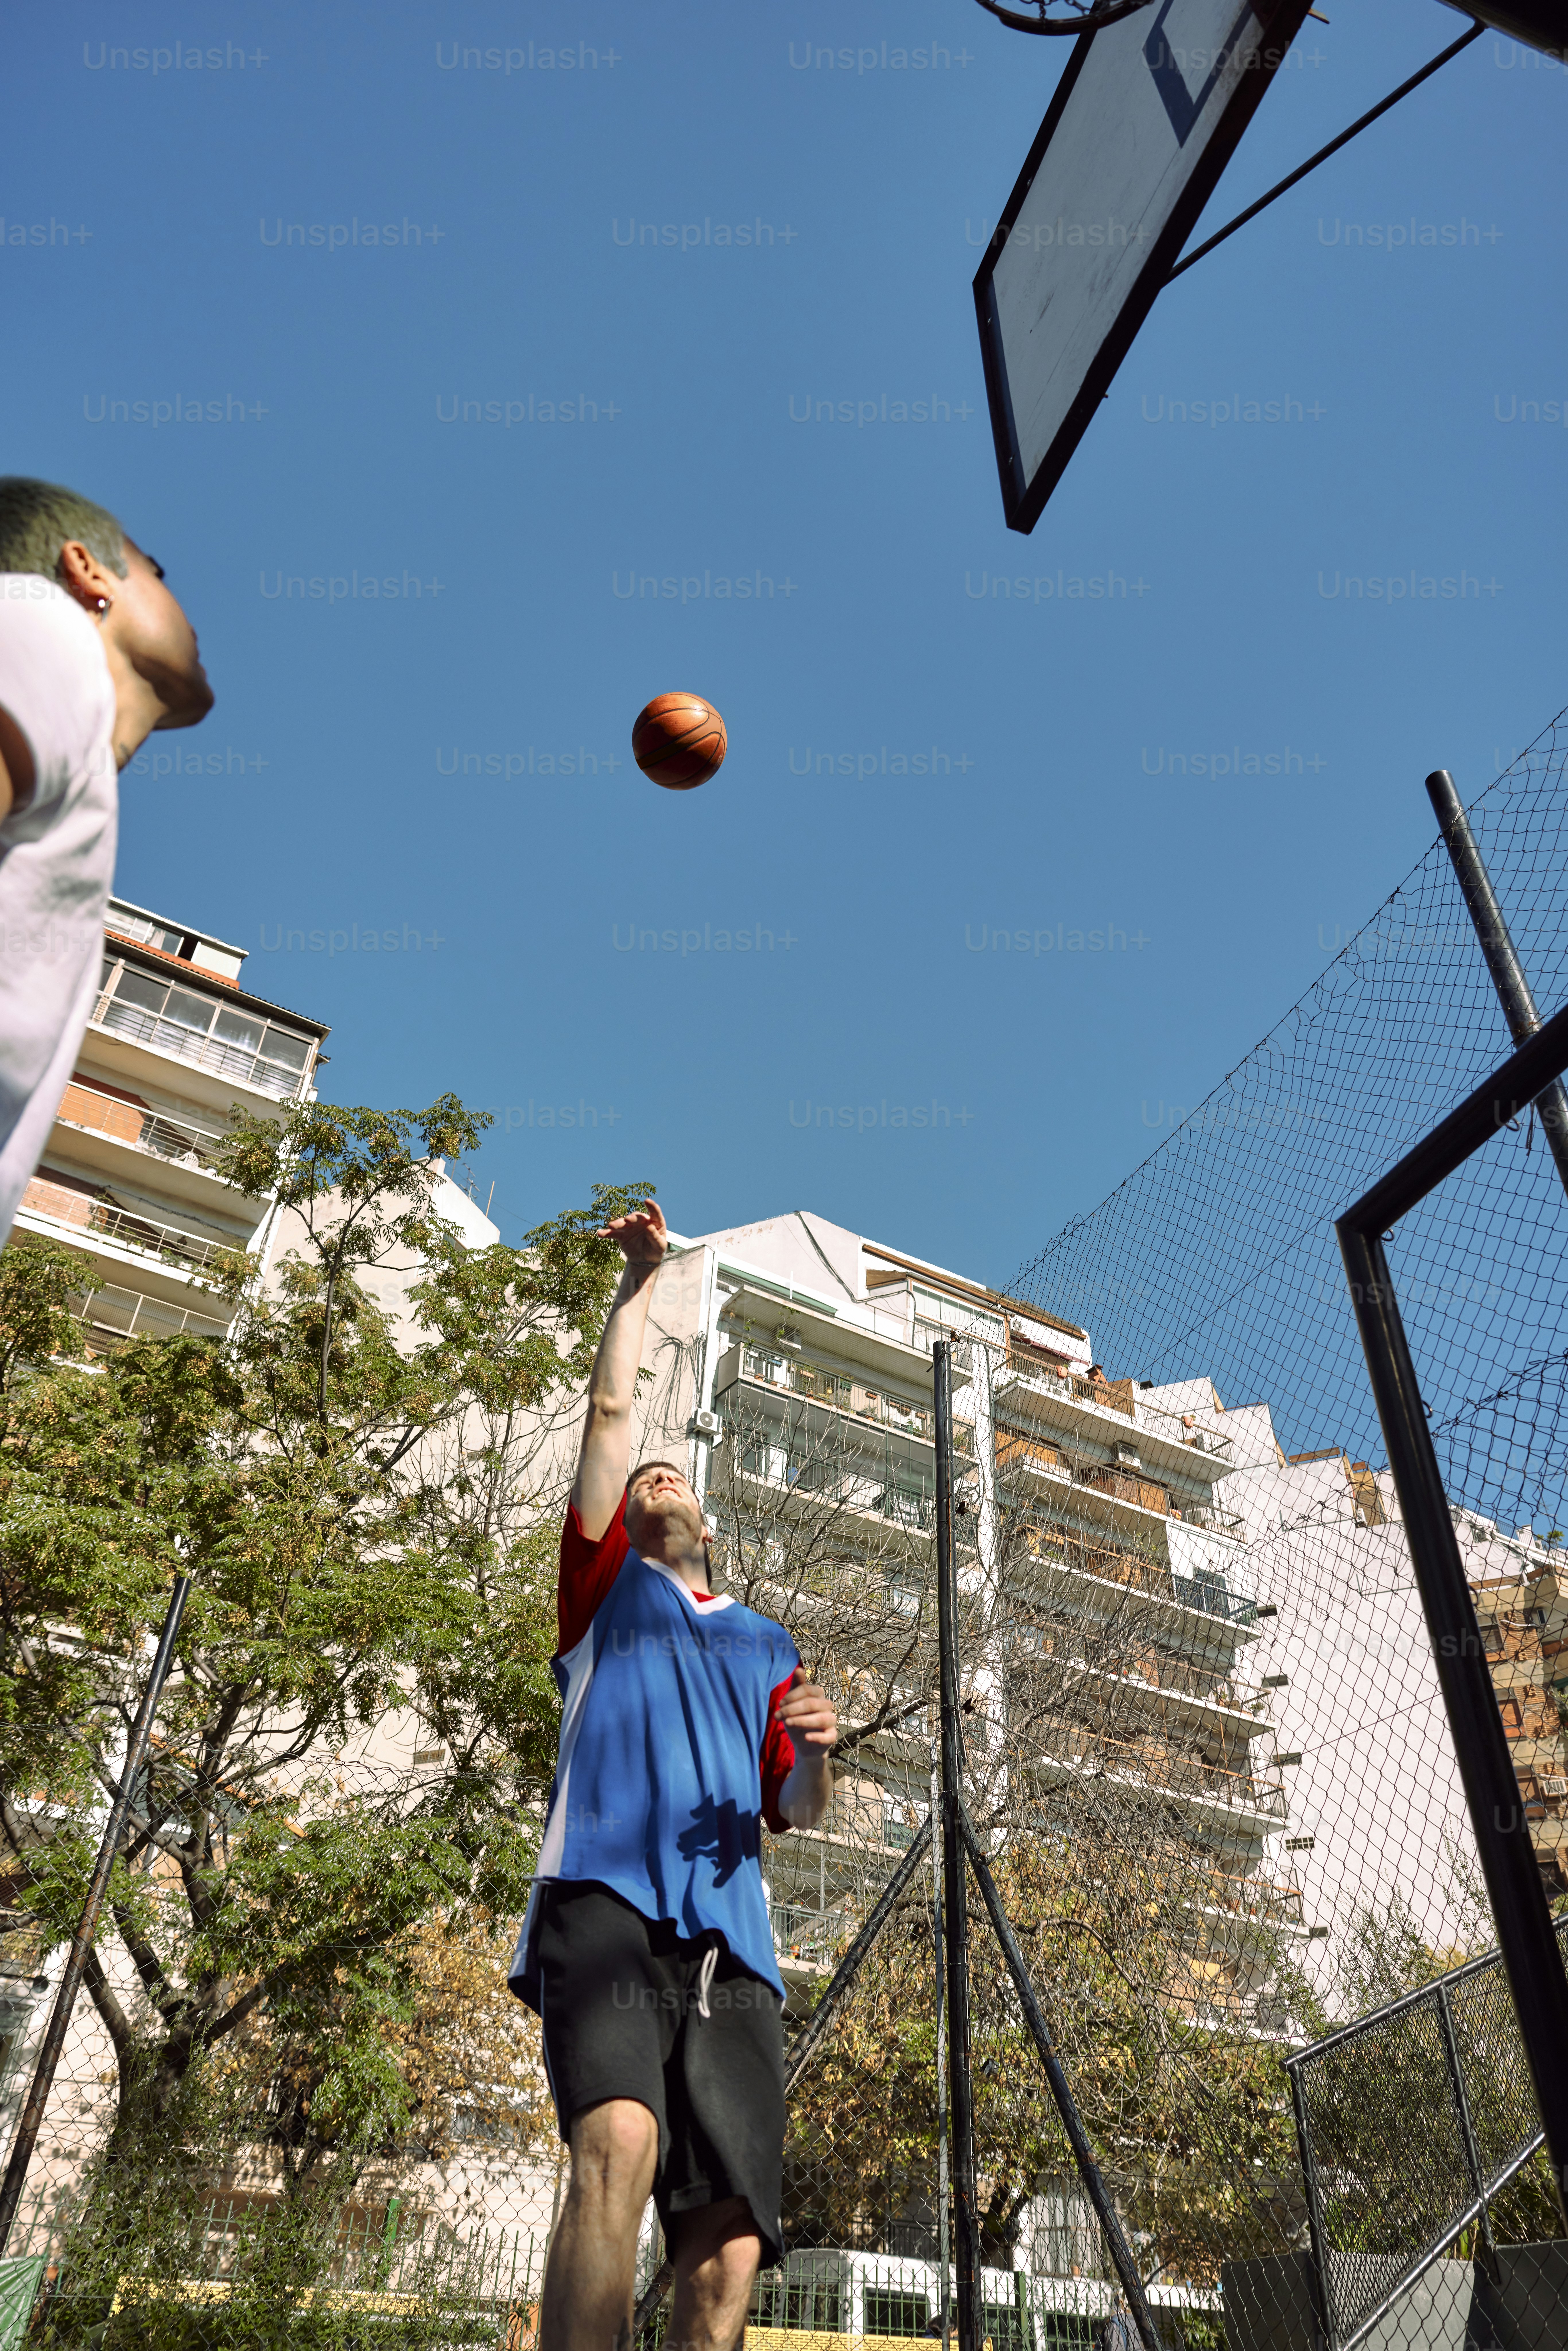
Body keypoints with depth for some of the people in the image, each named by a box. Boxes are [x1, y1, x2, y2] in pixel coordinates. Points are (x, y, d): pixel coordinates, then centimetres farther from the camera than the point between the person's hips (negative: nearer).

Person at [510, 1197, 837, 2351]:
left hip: (730, 1935, 3)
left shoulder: (768, 1644, 28)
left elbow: (796, 1813, 22)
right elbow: (611, 1413, 17)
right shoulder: (609, 1587, 23)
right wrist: (640, 1281, 19)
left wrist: (817, 1751, -1)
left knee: (729, 2250, -9)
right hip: (605, 1899, -3)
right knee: (620, 2143, -30)